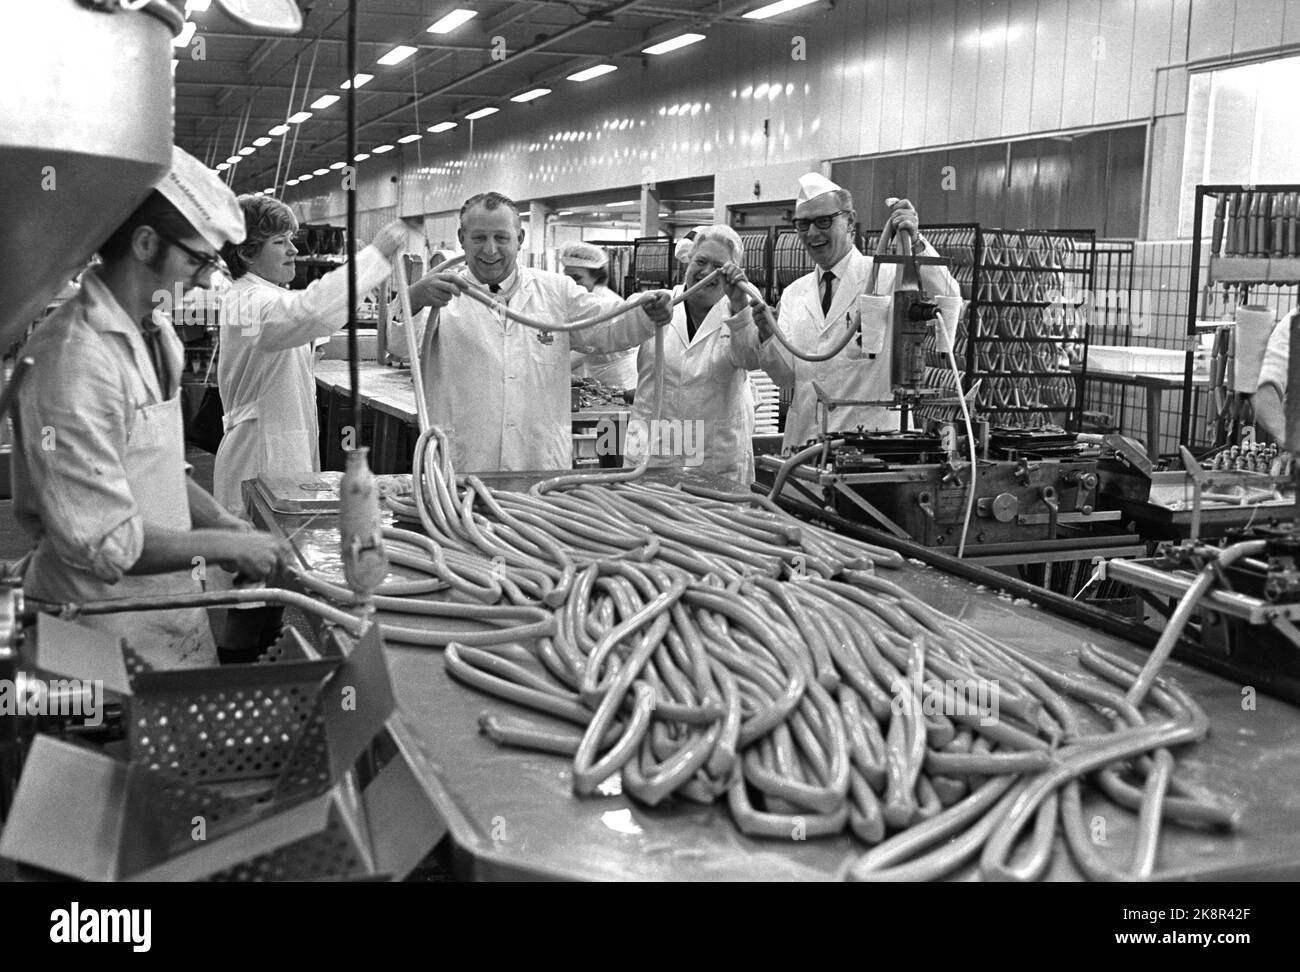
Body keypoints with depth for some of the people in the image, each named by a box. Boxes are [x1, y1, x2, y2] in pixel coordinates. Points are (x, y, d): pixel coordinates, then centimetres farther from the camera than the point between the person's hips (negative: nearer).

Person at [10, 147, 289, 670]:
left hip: (173, 615, 9)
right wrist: (223, 546, -15)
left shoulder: (156, 333, 7)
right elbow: (103, 543, -25)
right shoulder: (75, 358, -25)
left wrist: (221, 522, 2)